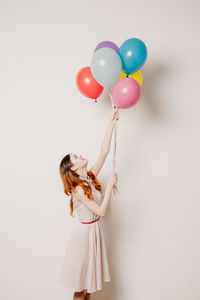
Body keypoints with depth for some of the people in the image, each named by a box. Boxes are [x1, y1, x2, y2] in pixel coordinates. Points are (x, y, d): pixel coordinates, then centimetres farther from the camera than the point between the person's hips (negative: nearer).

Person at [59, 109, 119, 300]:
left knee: (90, 277, 19)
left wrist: (111, 124, -7)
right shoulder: (78, 189, -22)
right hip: (85, 232, -8)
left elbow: (104, 151, -4)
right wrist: (110, 185, -24)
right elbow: (101, 211, -25)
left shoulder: (90, 177, -1)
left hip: (95, 230, 8)